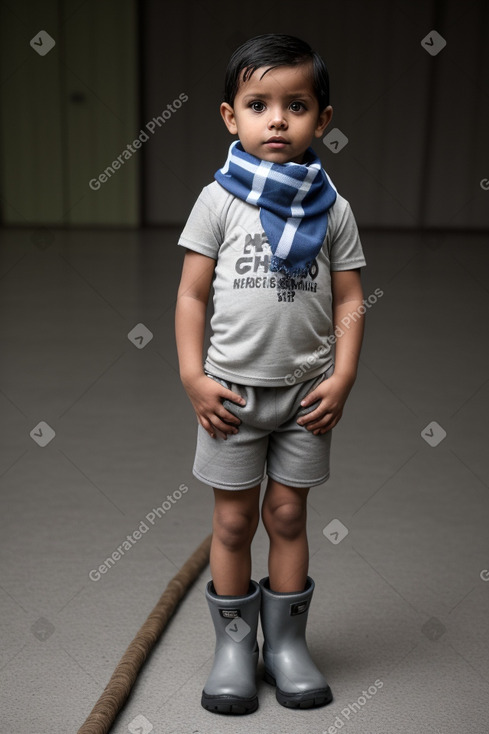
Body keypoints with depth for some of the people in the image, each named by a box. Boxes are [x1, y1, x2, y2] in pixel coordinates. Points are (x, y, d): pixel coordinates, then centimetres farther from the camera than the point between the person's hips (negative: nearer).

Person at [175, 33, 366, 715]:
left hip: (306, 389, 1)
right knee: (234, 519, 8)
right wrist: (193, 377, -9)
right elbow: (192, 293, -2)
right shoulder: (219, 200, -3)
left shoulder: (331, 207, 1)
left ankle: (287, 640, 26)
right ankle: (235, 641, 24)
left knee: (288, 513, 10)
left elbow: (349, 299, 3)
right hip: (232, 388, -1)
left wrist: (342, 377, -6)